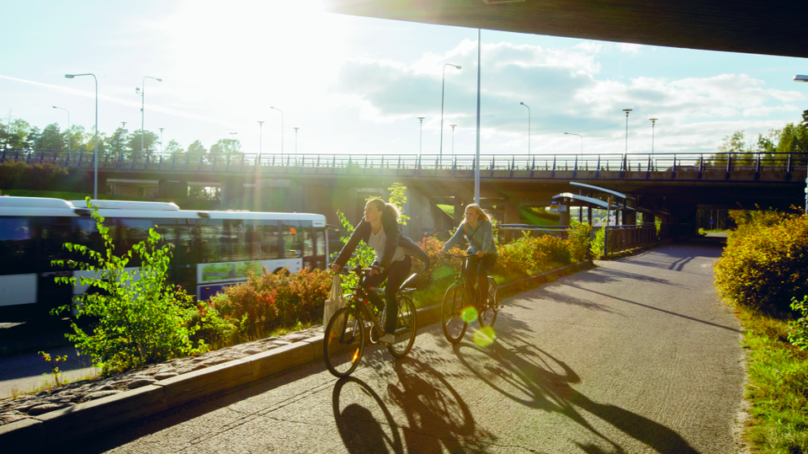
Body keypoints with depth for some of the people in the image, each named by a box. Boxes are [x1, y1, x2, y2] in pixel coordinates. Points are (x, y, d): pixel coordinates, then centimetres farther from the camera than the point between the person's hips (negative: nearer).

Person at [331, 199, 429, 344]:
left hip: (400, 261, -6)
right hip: (381, 260, 6)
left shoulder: (391, 225, -31)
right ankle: (386, 312, 16)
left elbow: (390, 247, -45)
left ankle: (389, 333, -11)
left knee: (389, 293, -21)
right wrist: (338, 263, -37)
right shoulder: (364, 224, -16)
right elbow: (351, 244, -24)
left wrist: (381, 266, -62)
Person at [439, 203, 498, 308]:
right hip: (473, 253, 4)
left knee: (481, 271, -31)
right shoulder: (464, 225, -7)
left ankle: (483, 298, -11)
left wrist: (484, 251, -56)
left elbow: (488, 238, -36)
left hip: (488, 253, -4)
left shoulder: (486, 224, -19)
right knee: (468, 272, -23)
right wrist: (445, 248, -38)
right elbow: (455, 237, -20)